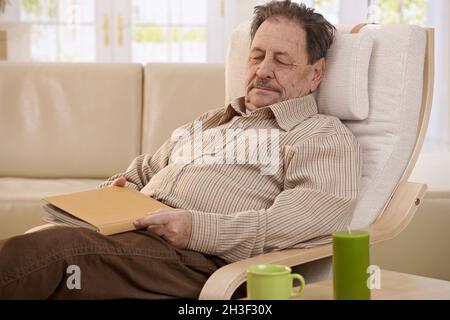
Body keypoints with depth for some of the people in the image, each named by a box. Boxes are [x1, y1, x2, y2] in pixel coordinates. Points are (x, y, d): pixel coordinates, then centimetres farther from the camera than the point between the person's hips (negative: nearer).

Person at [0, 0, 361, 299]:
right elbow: (142, 171, 40)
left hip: (198, 259, -7)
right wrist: (114, 191, 13)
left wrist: (200, 228, -20)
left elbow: (321, 214, -12)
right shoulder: (209, 121, 32)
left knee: (31, 254, -31)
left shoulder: (324, 134, 8)